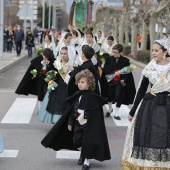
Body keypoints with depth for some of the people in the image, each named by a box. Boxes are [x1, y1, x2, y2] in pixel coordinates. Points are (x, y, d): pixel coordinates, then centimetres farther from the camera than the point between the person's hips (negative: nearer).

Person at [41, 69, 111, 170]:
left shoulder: (93, 97, -15)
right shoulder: (77, 96, 3)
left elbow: (95, 114, -15)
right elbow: (72, 110, 8)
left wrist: (93, 126, -18)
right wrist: (70, 123, 7)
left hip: (88, 124, -6)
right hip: (78, 123, 6)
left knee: (87, 142, 0)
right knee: (76, 142, 9)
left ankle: (87, 161, 17)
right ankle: (83, 154, 37)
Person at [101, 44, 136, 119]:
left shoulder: (125, 61, -8)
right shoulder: (109, 59, -4)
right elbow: (105, 69, -7)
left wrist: (124, 79, -19)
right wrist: (114, 72, -20)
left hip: (120, 82, -2)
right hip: (110, 81, 2)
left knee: (119, 97, -3)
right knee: (109, 96, 13)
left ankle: (116, 113, 12)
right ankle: (110, 109, 39)